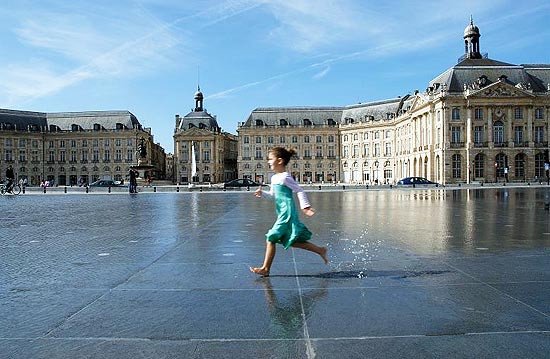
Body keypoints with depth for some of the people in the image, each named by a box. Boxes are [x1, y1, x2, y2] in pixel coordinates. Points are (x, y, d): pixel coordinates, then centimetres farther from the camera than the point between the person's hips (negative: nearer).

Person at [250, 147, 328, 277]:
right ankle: (320, 250, 24)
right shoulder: (274, 178, 14)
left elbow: (299, 191, -12)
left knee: (271, 238, -6)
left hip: (287, 214, -10)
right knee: (293, 241, 14)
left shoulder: (285, 177, -13)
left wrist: (305, 206, -15)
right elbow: (273, 194, 25)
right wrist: (262, 193, 8)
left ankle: (265, 268, 3)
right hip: (283, 214, 10)